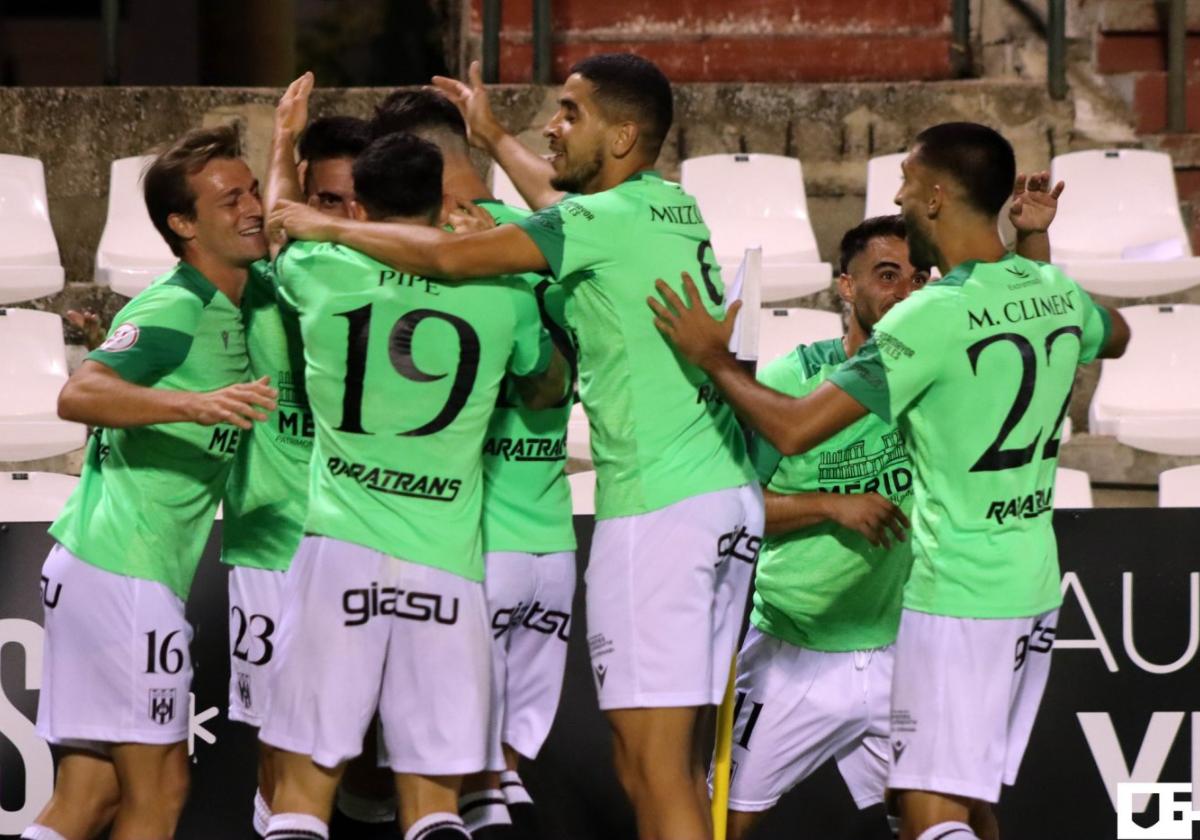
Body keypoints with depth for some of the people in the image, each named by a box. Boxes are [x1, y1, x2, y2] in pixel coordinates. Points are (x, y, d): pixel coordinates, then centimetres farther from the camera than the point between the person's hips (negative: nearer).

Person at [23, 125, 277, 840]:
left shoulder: (229, 310, 14)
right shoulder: (176, 309, -13)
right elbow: (78, 396, -28)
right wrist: (198, 403, -43)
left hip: (92, 567, 9)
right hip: (125, 575, -9)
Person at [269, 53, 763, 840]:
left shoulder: (607, 222, -11)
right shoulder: (676, 208, 13)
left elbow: (450, 255, -11)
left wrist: (327, 227, 1)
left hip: (659, 508, -9)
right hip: (731, 496, 9)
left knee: (652, 768, -9)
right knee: (677, 761, 12)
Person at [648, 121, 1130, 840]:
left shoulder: (933, 317, -19)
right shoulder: (1058, 293, 3)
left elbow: (793, 429, -20)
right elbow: (1116, 337, 30)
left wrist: (715, 359, -3)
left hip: (957, 601, -8)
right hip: (1036, 592, 8)